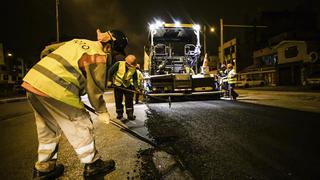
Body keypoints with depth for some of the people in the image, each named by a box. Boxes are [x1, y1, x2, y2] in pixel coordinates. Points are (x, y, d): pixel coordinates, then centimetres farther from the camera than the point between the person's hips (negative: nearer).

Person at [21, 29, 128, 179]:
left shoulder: (78, 41, 17)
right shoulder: (100, 55, -8)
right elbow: (94, 89, -7)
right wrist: (102, 111, 6)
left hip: (32, 82, 9)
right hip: (55, 90, -9)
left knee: (48, 129, 22)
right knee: (81, 127, 6)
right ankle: (92, 165, 22)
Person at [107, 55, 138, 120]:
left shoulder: (134, 69, -8)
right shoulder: (119, 64, -16)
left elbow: (135, 79, -6)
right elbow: (111, 71, -9)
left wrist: (136, 87, -20)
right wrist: (109, 81, -12)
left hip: (127, 86, 2)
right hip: (117, 85, -1)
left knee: (129, 100, -5)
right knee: (118, 100, 4)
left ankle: (130, 114, 2)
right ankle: (119, 114, 19)